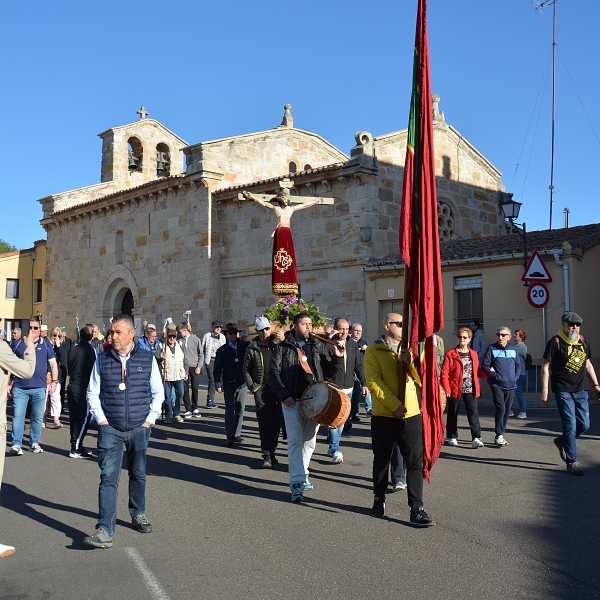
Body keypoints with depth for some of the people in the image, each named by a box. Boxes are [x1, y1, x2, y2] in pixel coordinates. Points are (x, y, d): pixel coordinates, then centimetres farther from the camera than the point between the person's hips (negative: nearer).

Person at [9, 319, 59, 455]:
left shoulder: (45, 344, 6)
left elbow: (53, 363, 7)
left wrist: (54, 381, -1)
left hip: (39, 388, 0)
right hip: (19, 387, 0)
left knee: (38, 417, 7)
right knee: (17, 416, -4)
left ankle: (34, 443, 18)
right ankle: (16, 444, -1)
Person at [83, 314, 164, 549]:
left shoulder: (147, 359, 0)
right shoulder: (102, 359, 0)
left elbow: (158, 393, 6)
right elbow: (93, 393, 5)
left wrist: (150, 419, -1)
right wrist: (101, 419, -3)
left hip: (140, 429, 1)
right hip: (110, 429, -1)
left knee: (138, 474, 15)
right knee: (108, 478, -8)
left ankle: (138, 514, 36)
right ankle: (104, 531, -8)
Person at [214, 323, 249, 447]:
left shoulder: (245, 346, 2)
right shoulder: (222, 350, 0)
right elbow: (217, 368, 0)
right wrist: (218, 384, -7)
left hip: (243, 384, 2)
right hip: (229, 385, -2)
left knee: (240, 410, 9)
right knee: (230, 411, 1)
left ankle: (237, 434, 20)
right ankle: (230, 437, 4)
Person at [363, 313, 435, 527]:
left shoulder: (408, 350, 13)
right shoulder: (373, 351, -2)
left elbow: (422, 379, 5)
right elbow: (374, 381, -11)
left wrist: (411, 363, -14)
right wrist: (395, 405, -17)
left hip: (412, 415, 3)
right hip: (384, 416, -3)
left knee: (415, 462, -1)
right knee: (381, 460, 11)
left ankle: (417, 510, 3)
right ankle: (379, 499, 31)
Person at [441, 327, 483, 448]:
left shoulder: (473, 354, 10)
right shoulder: (450, 354, -3)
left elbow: (475, 371, 16)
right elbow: (444, 373, -7)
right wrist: (447, 389, -13)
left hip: (470, 390, 2)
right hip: (455, 389, -2)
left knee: (473, 412, -8)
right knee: (453, 414, 10)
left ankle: (476, 438, -9)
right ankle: (452, 437, 23)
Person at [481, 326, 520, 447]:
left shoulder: (513, 348, 10)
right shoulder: (492, 348, -1)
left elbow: (518, 365, 19)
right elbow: (484, 366, -3)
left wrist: (516, 377, 4)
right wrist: (496, 376, -12)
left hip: (511, 386, 4)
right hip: (497, 385, -4)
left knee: (507, 411, 8)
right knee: (501, 409, -14)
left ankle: (500, 435, 19)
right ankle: (499, 436, -7)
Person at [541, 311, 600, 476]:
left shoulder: (583, 341, 9)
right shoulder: (555, 342, -8)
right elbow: (546, 366, -8)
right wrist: (544, 391, -11)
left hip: (581, 390, 6)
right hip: (563, 391, -6)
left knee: (584, 425, 7)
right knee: (570, 425, -6)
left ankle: (561, 441, 33)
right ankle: (571, 462, 4)